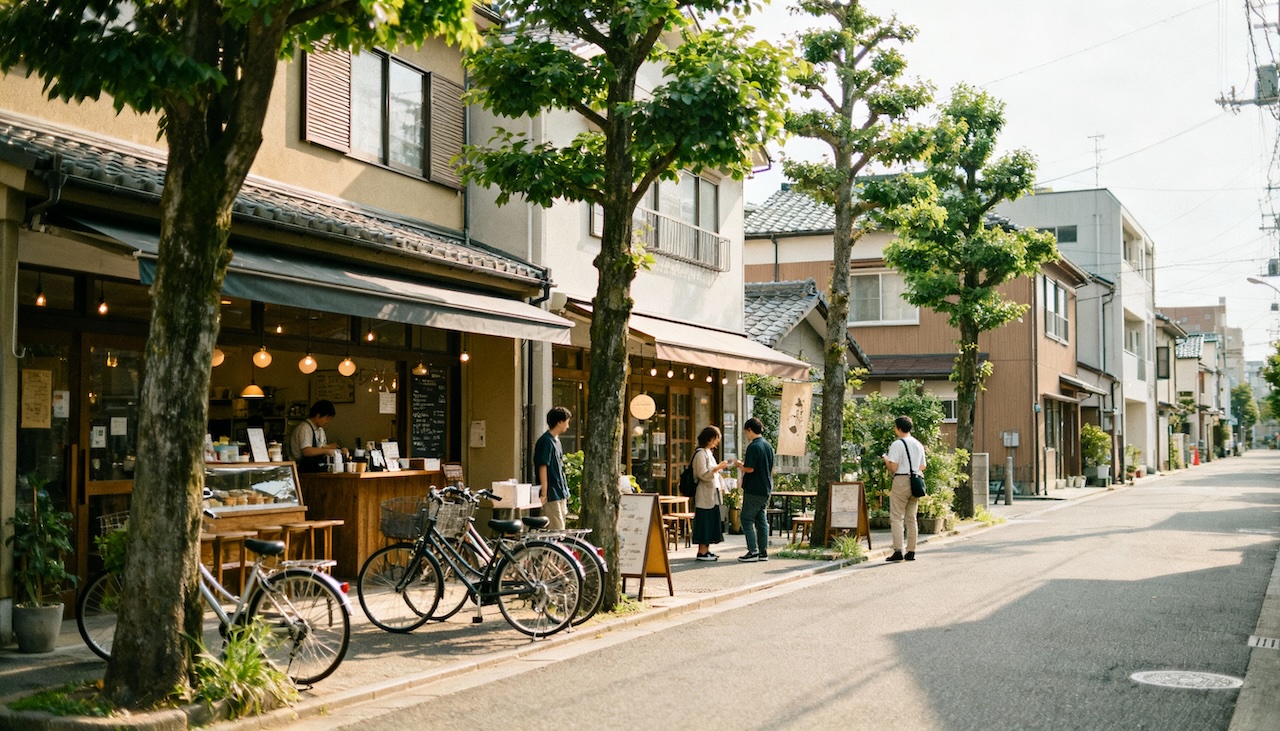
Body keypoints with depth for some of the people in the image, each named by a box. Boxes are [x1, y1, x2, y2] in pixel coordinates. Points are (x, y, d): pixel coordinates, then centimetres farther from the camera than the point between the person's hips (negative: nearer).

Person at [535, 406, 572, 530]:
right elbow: (542, 467, -18)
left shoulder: (556, 440, 15)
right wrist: (544, 493, -21)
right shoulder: (546, 441, -15)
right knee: (556, 530, -10)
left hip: (560, 494, 10)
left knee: (560, 529, 11)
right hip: (551, 495, -10)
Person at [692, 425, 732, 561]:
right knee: (704, 522, -8)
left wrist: (720, 487, 18)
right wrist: (718, 467, -22)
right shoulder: (700, 453, -12)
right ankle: (702, 552, -7)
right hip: (704, 495, -10)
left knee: (711, 522, 9)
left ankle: (706, 550, 12)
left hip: (712, 494, 10)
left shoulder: (708, 453, 18)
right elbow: (703, 474, -18)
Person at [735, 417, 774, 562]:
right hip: (766, 489, 9)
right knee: (761, 519, 12)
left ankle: (753, 551, -6)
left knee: (747, 519, -2)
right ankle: (763, 551, 13)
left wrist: (740, 465, -2)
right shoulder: (767, 445, 12)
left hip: (754, 489, -9)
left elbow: (750, 468, -22)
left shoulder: (754, 446, -16)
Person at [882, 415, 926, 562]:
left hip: (901, 482, -7)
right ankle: (911, 552, 11)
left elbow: (893, 468, -14)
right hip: (915, 482, 7)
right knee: (911, 518, 11)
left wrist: (886, 460, 5)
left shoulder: (897, 444, -10)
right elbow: (922, 467, 15)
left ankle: (898, 551, -14)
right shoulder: (918, 445, 13)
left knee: (896, 517, -5)